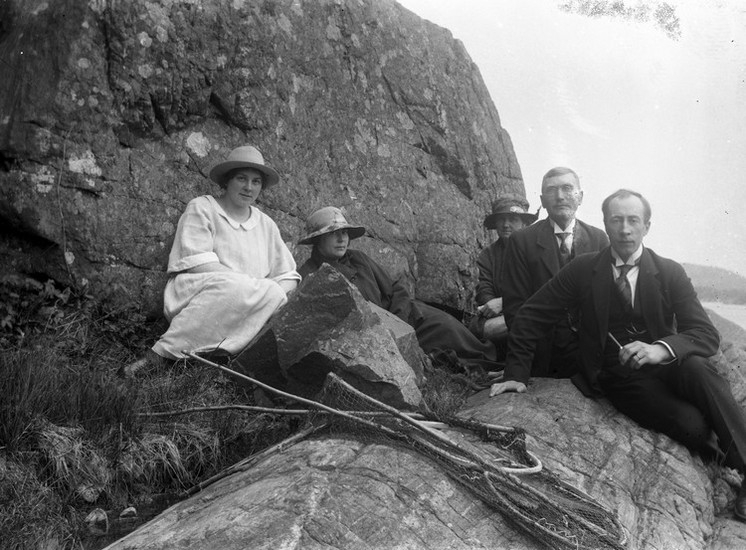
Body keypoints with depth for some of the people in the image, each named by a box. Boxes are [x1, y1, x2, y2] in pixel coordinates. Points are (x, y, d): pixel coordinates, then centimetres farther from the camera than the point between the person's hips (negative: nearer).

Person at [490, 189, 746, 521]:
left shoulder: (670, 273, 0)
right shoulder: (582, 270, -2)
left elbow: (707, 334, -8)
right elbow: (530, 318, 1)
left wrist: (660, 348, -29)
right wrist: (516, 373, -7)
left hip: (665, 366, 2)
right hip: (620, 379, -1)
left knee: (695, 366, -34)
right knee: (693, 427, -27)